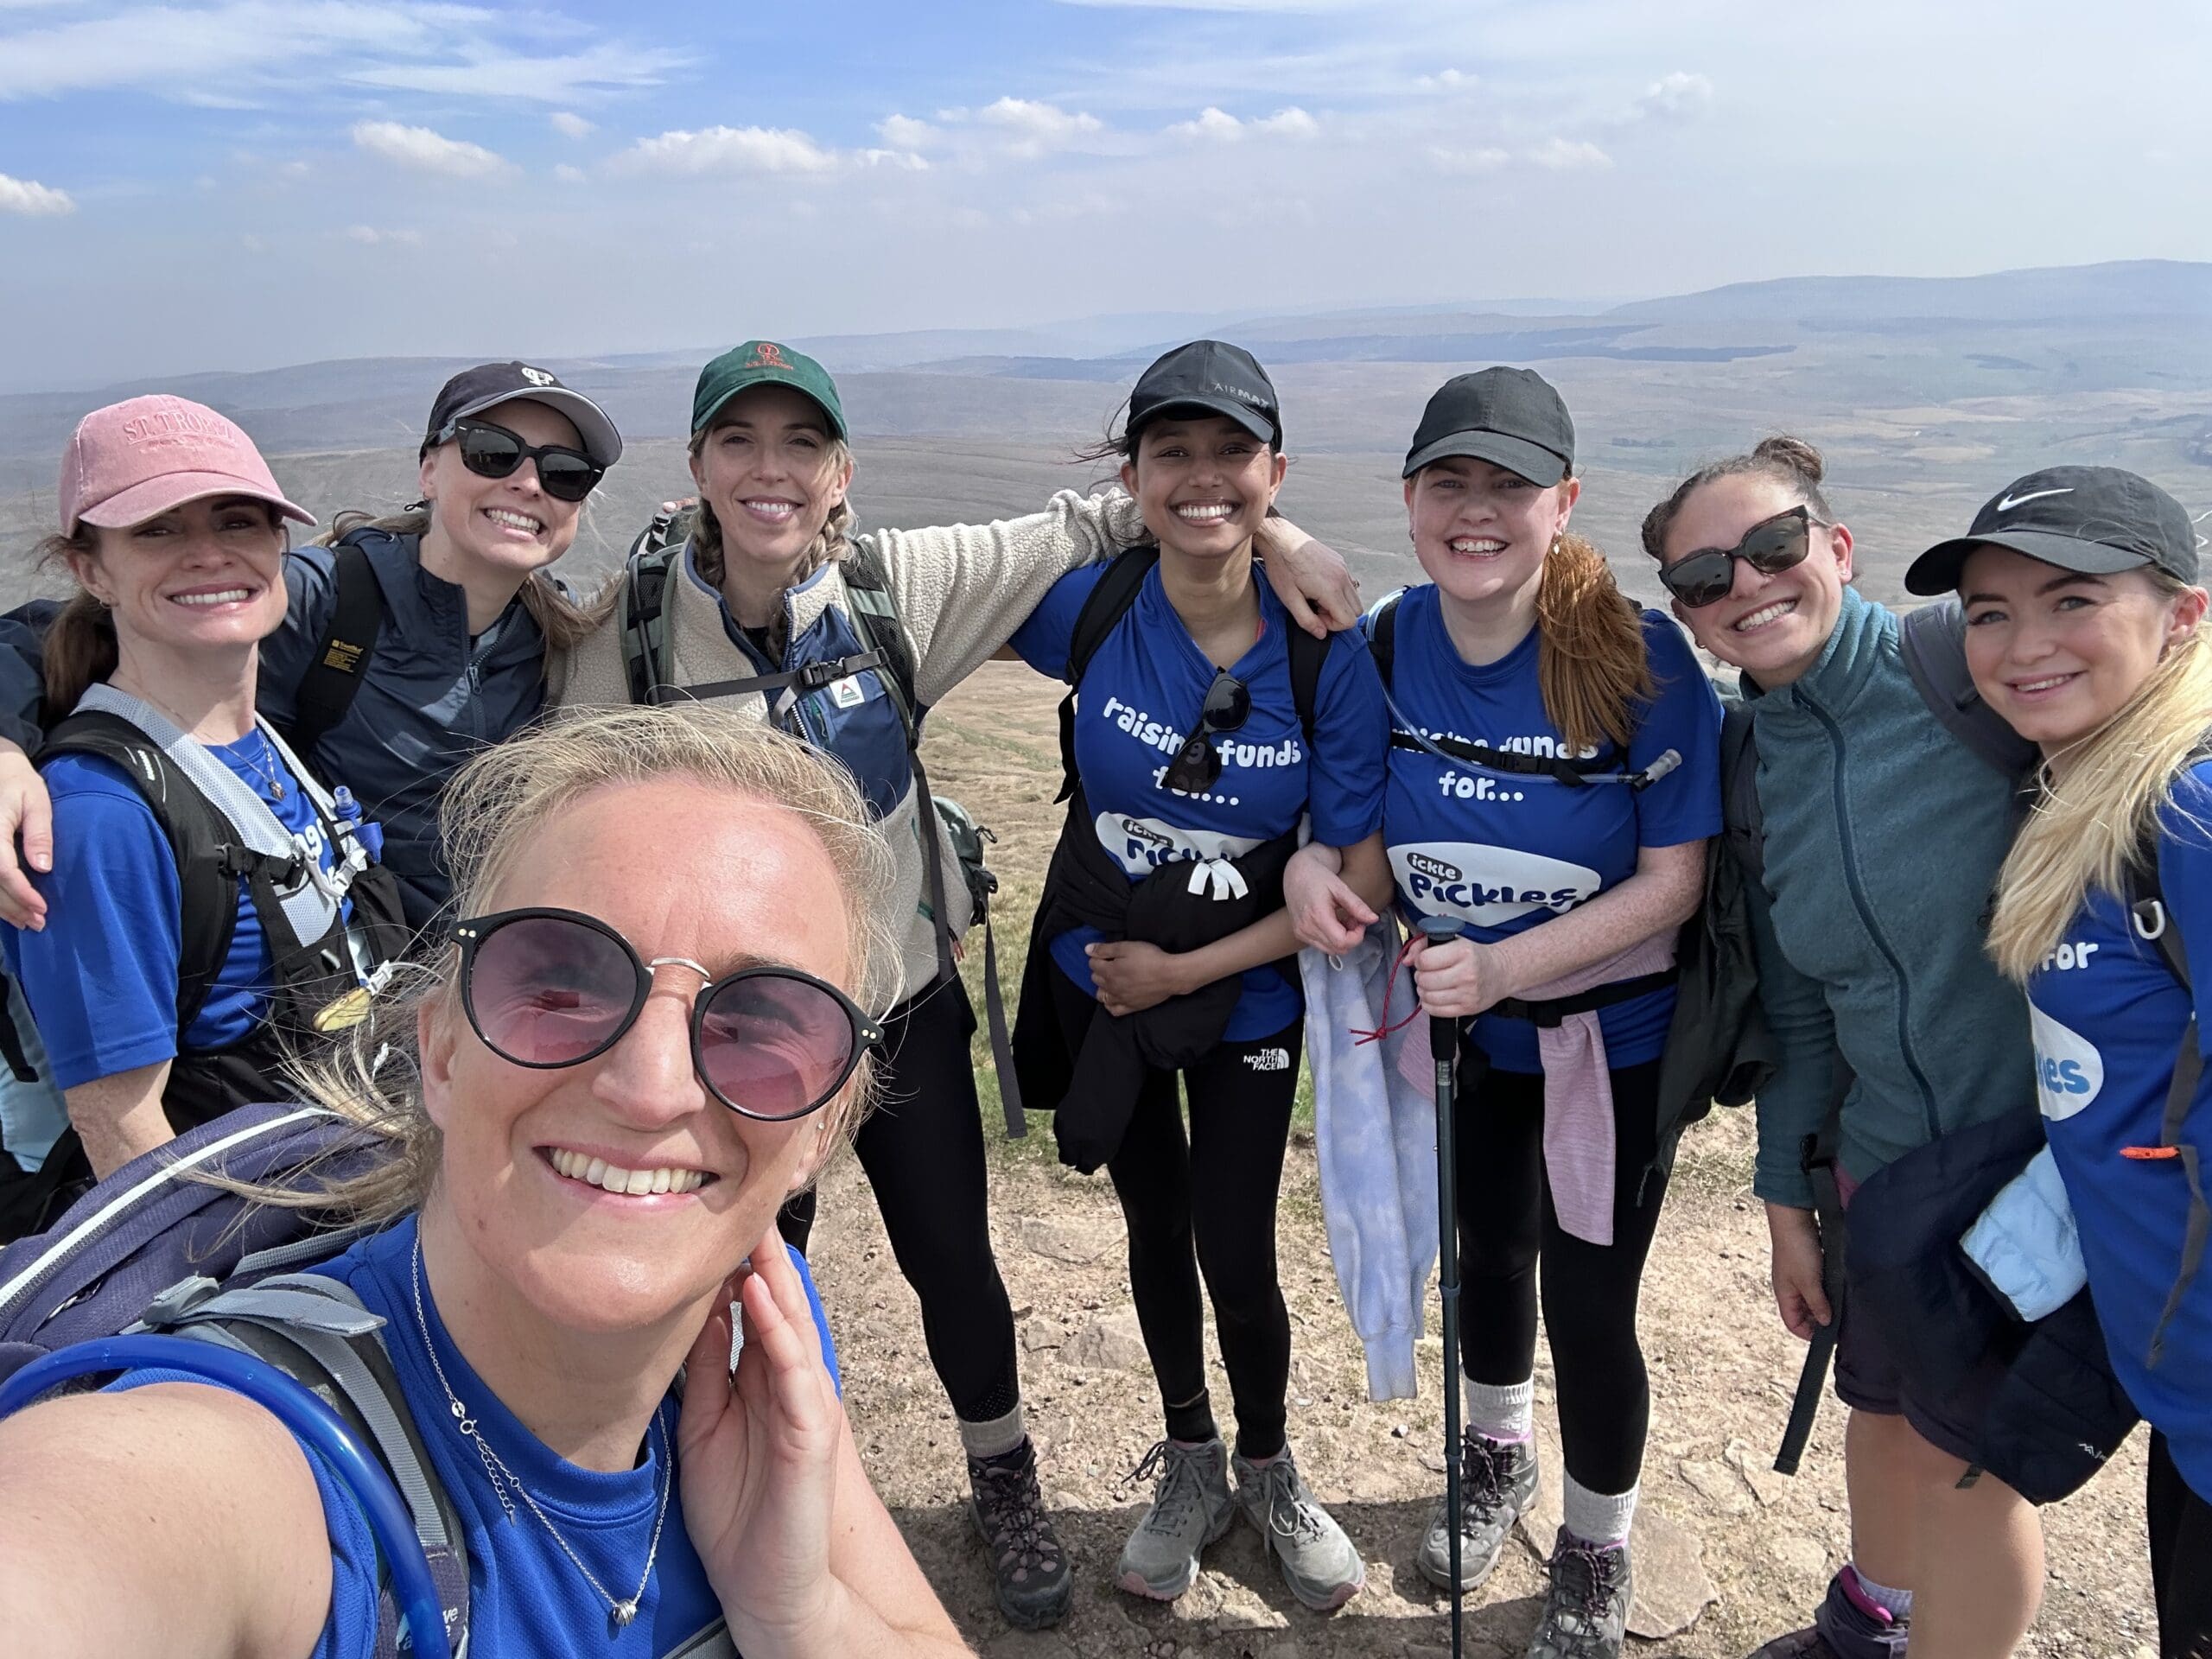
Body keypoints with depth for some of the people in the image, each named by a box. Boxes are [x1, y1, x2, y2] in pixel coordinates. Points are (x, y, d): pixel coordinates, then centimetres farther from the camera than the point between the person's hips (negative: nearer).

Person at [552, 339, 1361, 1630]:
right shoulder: (632, 631, -12)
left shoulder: (895, 584, -11)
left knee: (954, 1261, 16)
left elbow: (1076, 527, -3)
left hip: (904, 1006, 1)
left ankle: (1007, 1483, 45)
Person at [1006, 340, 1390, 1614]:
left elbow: (1361, 882, -17)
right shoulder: (1086, 606, -17)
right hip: (1098, 980, 2)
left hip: (1245, 997, -1)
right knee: (1156, 1226, 19)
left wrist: (1184, 970, -17)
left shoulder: (1325, 656, -20)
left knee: (1237, 1250, 6)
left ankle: (1270, 1472, 38)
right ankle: (1191, 1466, 44)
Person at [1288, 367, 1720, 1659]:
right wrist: (1315, 861, -20)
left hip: (1615, 1032, -4)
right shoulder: (1387, 642, -12)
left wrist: (1508, 964, -32)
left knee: (1589, 1309, 3)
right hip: (1462, 1022, 4)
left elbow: (1676, 876, -21)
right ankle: (1498, 1458, 55)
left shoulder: (1640, 654, -24)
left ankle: (1597, 1554, 35)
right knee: (1487, 1257, 24)